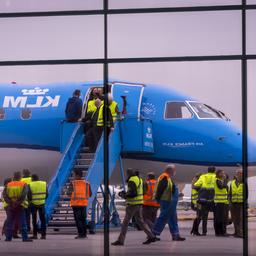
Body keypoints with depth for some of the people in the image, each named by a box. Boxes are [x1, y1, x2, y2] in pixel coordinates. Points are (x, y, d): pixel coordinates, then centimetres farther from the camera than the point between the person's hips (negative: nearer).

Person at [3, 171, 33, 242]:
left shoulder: (8, 185, 6)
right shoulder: (23, 185, -2)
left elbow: (4, 195, -4)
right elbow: (23, 195, -16)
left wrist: (10, 202, -7)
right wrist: (18, 202, -13)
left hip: (10, 206, 2)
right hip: (20, 206, -2)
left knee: (9, 223, 8)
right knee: (22, 223, -1)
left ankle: (8, 238, 7)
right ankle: (25, 238, -5)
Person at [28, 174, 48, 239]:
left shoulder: (30, 185, -8)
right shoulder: (44, 184, 3)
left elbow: (29, 195, -9)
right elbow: (46, 194, 4)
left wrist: (30, 200, 10)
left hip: (33, 204, -2)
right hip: (42, 204, 2)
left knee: (34, 220, 6)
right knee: (43, 219, 7)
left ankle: (35, 235, 5)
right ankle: (43, 235, 5)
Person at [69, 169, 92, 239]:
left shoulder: (73, 183, -6)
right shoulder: (87, 183, 3)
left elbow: (70, 193, -13)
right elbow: (90, 194, 6)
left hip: (75, 203, -4)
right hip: (84, 203, 4)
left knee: (78, 219, -1)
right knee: (83, 219, 13)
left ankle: (81, 234, -8)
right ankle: (84, 234, 11)